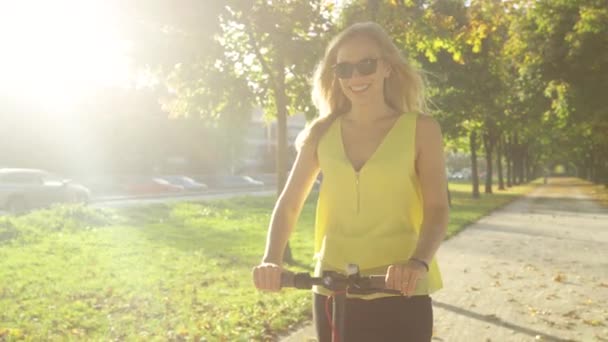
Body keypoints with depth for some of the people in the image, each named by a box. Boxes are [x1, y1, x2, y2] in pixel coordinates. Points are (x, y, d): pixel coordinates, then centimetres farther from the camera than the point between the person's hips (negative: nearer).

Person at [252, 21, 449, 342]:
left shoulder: (420, 129, -2)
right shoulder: (322, 133, 5)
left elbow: (436, 210, -9)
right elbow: (289, 203, 6)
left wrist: (418, 262, -28)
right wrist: (271, 259, -12)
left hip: (400, 294, -2)